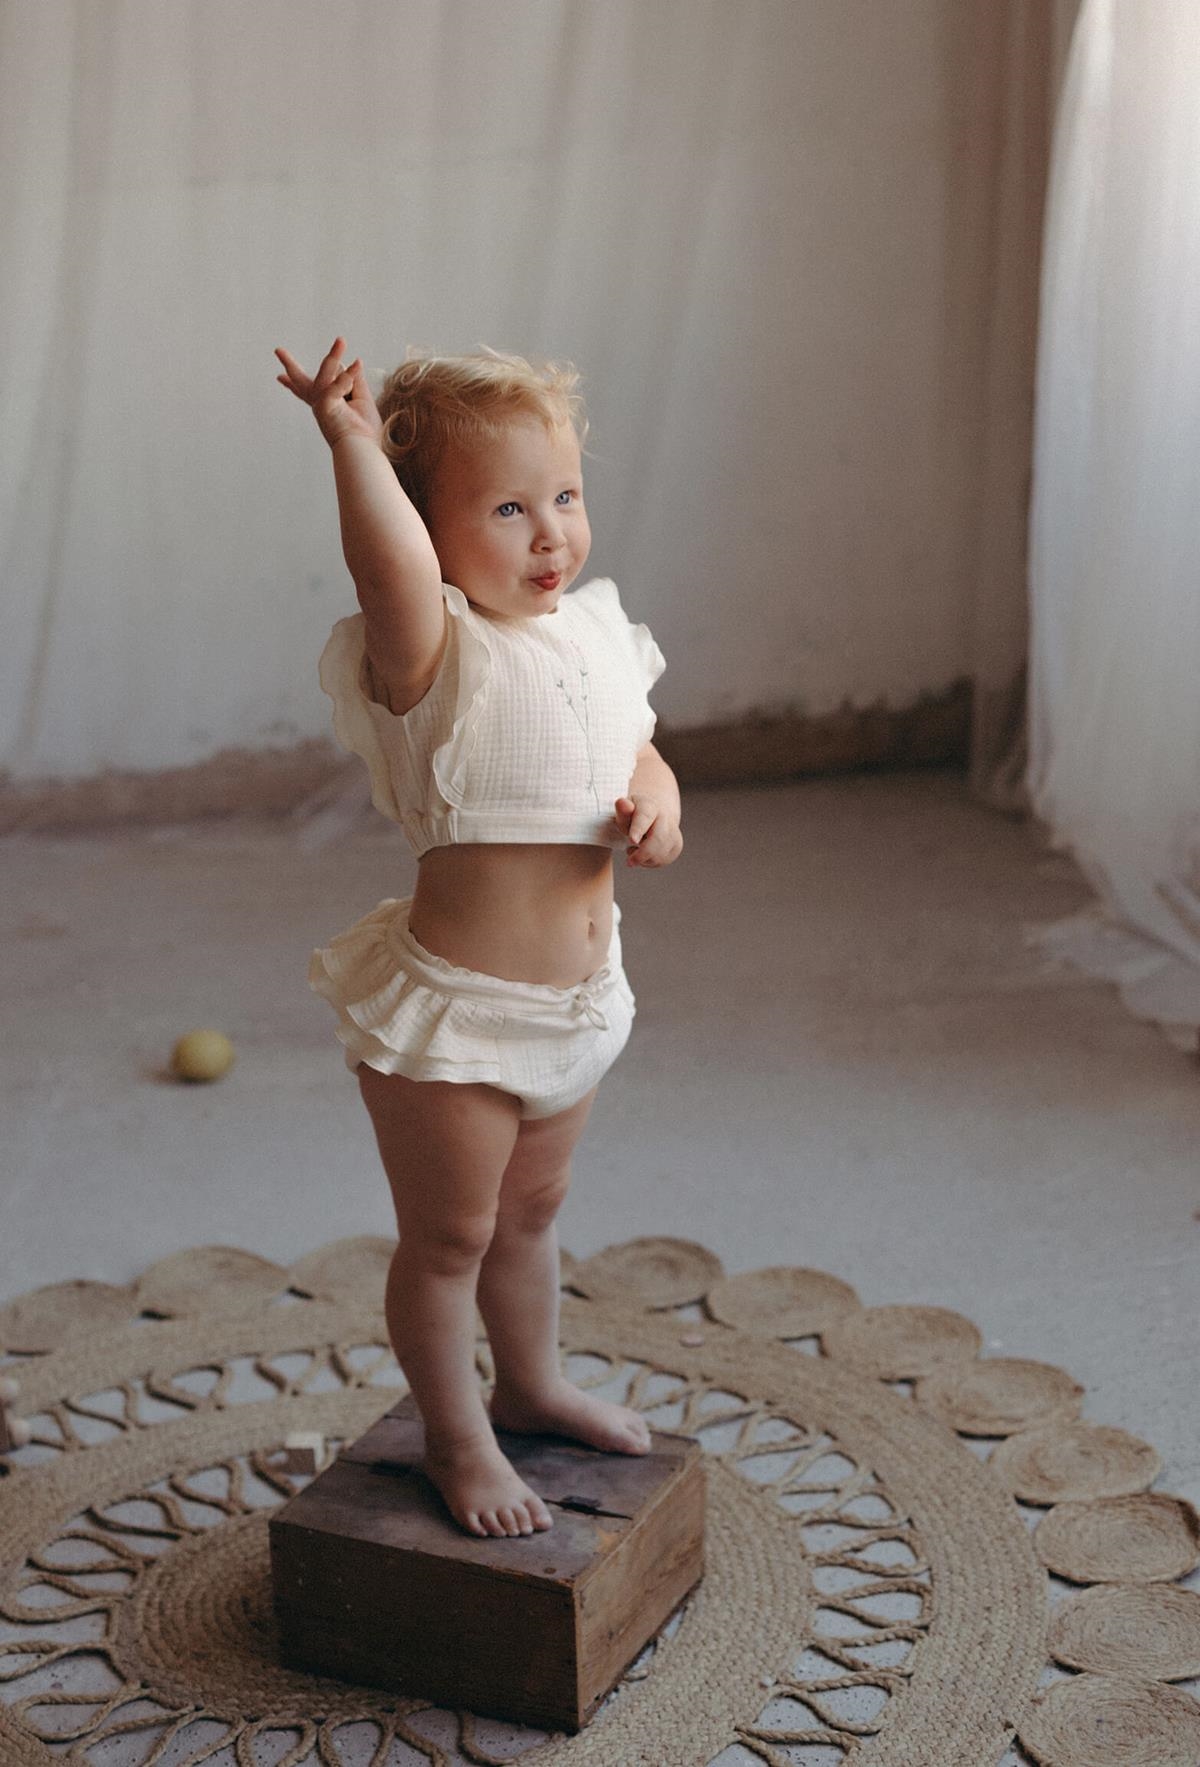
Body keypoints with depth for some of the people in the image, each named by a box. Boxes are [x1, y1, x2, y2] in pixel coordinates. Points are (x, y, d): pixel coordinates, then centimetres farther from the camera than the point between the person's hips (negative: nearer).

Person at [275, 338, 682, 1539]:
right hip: (453, 1015, -7)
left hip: (574, 1007, 7)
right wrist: (352, 442, -44)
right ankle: (456, 1440, 31)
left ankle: (531, 1383, 49)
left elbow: (643, 759, 14)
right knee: (448, 1237, 10)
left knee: (530, 1215, 27)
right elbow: (394, 569, -45)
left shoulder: (596, 638, 2)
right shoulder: (435, 656, -21)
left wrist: (657, 811, -7)